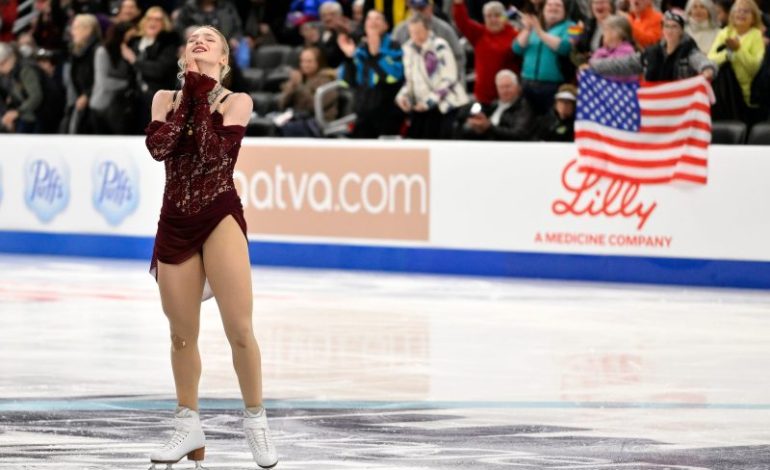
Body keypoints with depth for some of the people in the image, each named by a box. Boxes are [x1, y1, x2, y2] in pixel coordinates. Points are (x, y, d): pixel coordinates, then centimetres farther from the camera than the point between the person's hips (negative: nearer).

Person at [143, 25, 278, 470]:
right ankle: (189, 428, 24)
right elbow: (158, 146, -11)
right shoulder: (167, 98, 9)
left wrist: (202, 95, -10)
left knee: (239, 330, -13)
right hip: (175, 223, 3)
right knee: (182, 334, 10)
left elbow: (214, 154, -16)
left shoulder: (236, 101, 0)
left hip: (220, 216, -3)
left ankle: (256, 421, 3)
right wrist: (188, 93, -7)